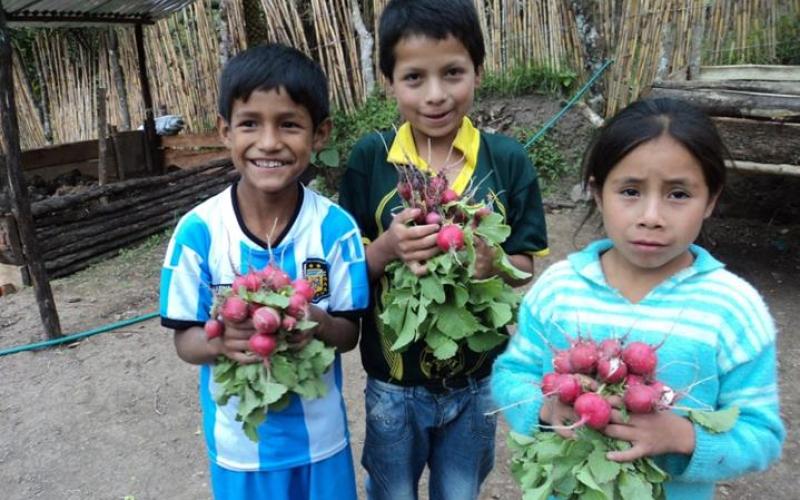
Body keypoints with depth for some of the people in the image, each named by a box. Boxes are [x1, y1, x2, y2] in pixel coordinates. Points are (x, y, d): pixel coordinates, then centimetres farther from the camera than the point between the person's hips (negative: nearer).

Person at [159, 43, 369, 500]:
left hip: (320, 435, 0)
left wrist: (317, 323, -30)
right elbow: (186, 340, -8)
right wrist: (223, 342, -30)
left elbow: (349, 334, -9)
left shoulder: (336, 227, -16)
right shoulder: (198, 231, -15)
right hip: (239, 441, 0)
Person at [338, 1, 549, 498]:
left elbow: (525, 265, -6)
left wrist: (492, 263, -27)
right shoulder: (370, 157, -13)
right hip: (393, 381, 0)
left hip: (476, 377, 1)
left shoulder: (508, 159, -12)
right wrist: (387, 247, -28)